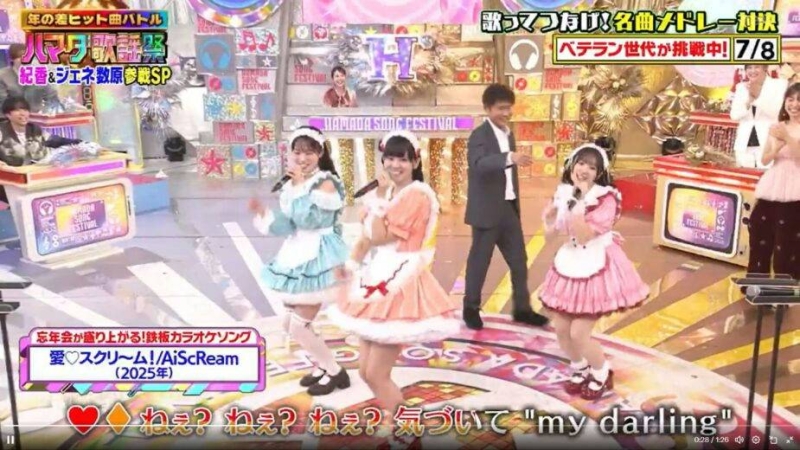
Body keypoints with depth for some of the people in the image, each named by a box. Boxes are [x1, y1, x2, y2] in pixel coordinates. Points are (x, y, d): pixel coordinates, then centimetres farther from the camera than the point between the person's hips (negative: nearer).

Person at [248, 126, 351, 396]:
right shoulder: (293, 186, 8)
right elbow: (287, 226, 2)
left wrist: (300, 187, -17)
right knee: (291, 324, 15)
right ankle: (324, 366, 34)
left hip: (318, 258, -8)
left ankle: (336, 373, 10)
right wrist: (262, 213, -12)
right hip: (299, 257, 9)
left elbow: (306, 219, -25)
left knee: (299, 326, -7)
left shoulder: (326, 184, -14)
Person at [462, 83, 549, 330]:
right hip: (487, 210, -7)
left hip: (509, 208, 8)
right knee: (479, 260, 3)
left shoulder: (508, 134, 13)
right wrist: (510, 158, -46)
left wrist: (516, 204, 18)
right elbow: (479, 164, -32)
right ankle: (471, 308, 18)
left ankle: (522, 308, 22)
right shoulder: (479, 136, -12)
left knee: (519, 259, 10)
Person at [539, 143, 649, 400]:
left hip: (596, 268, -6)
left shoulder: (605, 198, -17)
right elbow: (551, 232, 8)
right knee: (560, 328, 9)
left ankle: (602, 374, 22)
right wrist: (548, 217, -13)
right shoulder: (563, 192, 1)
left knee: (578, 333, -7)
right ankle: (580, 369, 37)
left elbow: (584, 235, -26)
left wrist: (580, 200, -30)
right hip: (569, 264, 6)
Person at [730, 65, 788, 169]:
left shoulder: (779, 84, 1)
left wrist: (758, 96, -19)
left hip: (768, 144, -4)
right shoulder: (741, 87, 13)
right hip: (744, 145, 4)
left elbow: (778, 112, -10)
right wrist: (749, 99, -13)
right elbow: (734, 115, 3)